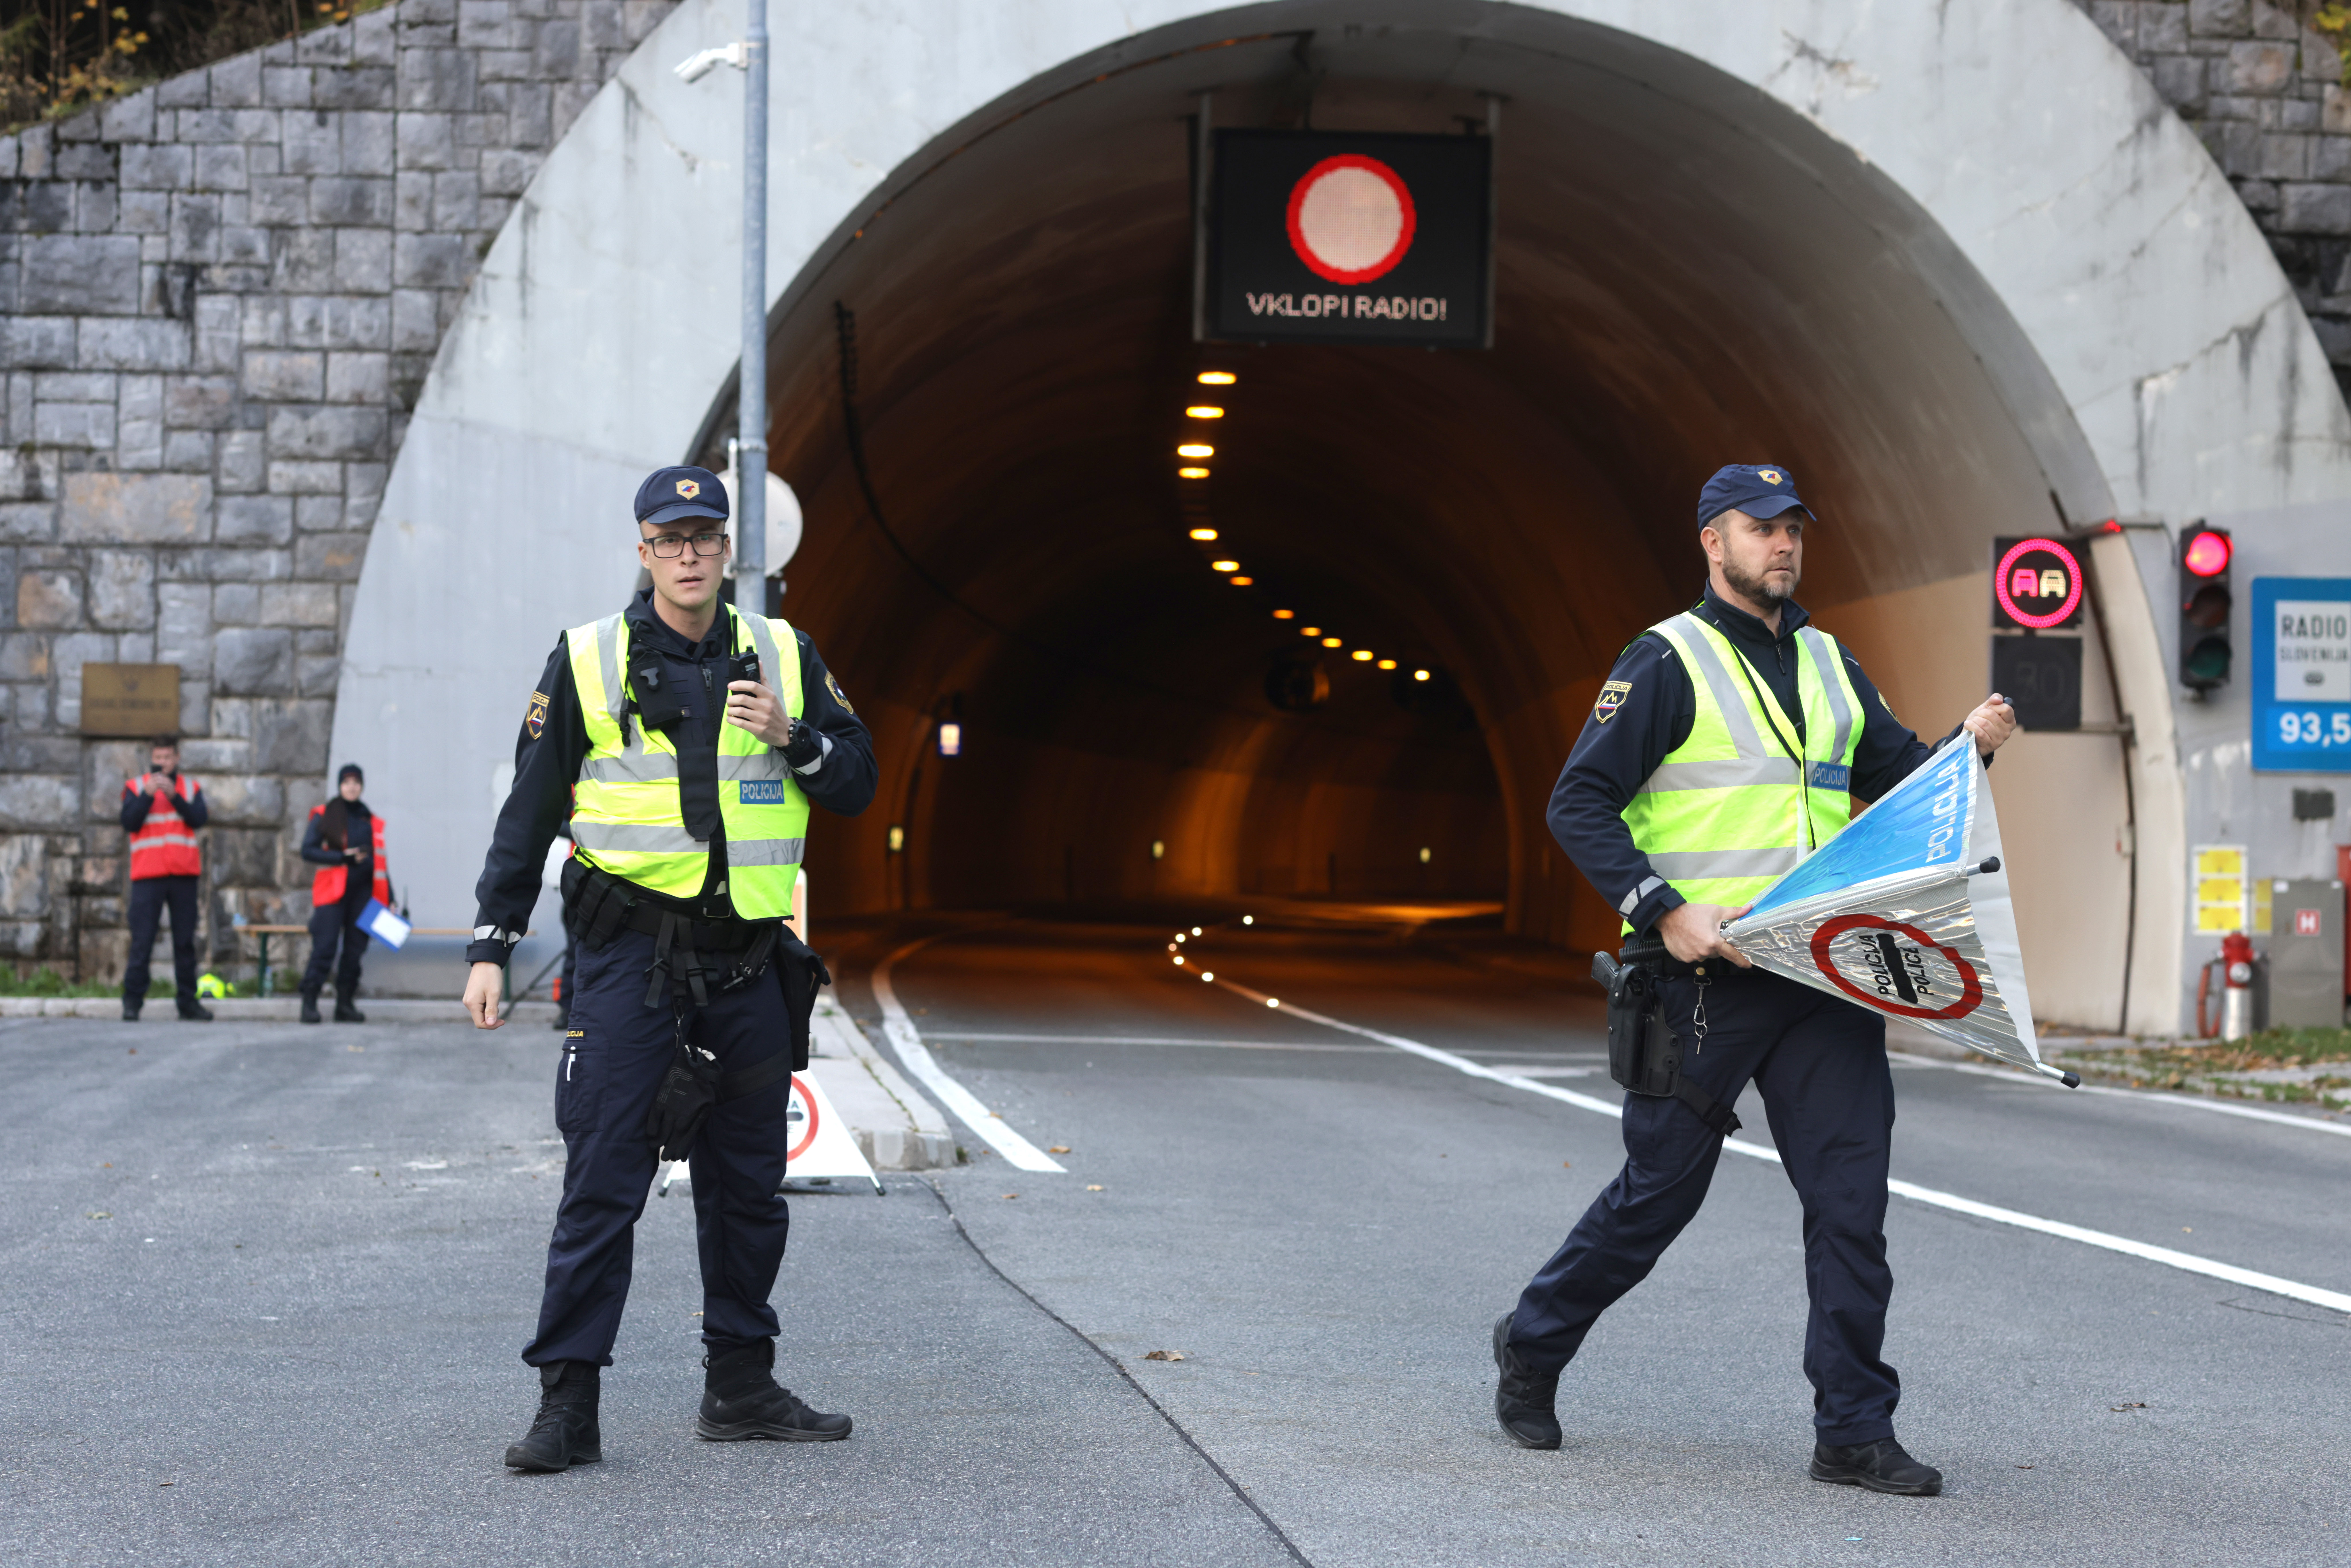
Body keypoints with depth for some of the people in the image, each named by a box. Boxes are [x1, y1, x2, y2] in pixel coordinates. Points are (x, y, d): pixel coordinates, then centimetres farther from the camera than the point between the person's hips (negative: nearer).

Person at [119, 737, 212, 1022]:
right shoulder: (136, 787, 7)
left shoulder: (190, 788, 12)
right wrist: (148, 795, -16)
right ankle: (132, 1001, -2)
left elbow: (199, 819, -4)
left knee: (186, 941, 4)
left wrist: (174, 795, -15)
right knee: (142, 940, -6)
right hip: (148, 875, -2)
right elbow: (129, 823, -6)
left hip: (184, 873, 2)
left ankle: (188, 1001, 9)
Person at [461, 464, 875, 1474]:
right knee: (602, 1181, -7)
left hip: (749, 959, 4)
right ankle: (568, 1403, -4)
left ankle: (741, 1387, 21)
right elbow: (529, 812, 3)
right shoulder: (588, 660, 2)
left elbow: (857, 784, 10)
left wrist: (792, 738, -10)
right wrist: (491, 946, -2)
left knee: (749, 1184, 10)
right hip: (632, 949, -3)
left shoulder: (782, 656, 10)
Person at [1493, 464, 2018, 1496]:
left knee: (1852, 1197, -2)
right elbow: (1580, 805, -9)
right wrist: (1664, 910, -18)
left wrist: (1967, 747, -3)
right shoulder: (1668, 663, -4)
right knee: (1660, 1193, 5)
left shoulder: (1828, 666, 16)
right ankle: (1533, 1348, 27)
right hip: (1708, 975, -5)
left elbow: (1899, 777, 18)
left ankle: (1854, 1432, 3)